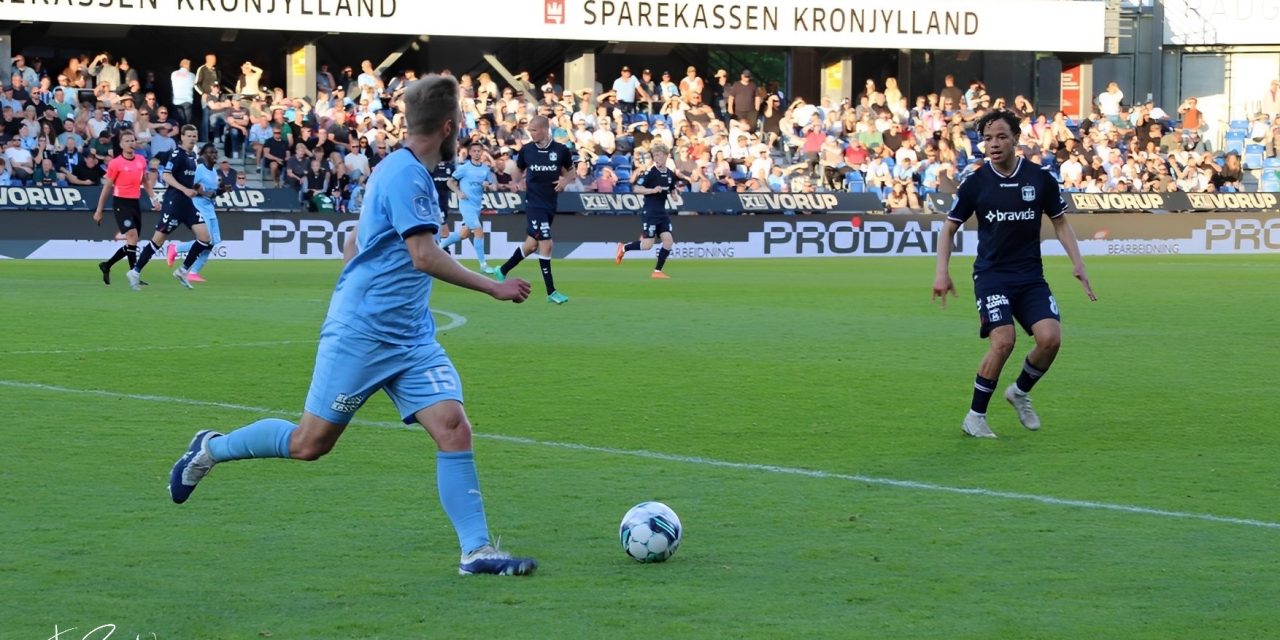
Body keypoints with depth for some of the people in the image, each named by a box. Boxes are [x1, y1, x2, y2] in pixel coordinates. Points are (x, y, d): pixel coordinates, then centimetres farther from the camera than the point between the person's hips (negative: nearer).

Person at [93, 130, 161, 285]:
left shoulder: (141, 160, 7)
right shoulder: (115, 163, -8)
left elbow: (145, 182, 21)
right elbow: (107, 187, -2)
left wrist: (154, 199, 10)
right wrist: (99, 210, -1)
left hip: (135, 203, 6)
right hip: (121, 203, -6)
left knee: (132, 243, 9)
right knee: (132, 238, -18)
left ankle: (106, 266, 27)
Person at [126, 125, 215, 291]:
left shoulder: (192, 156, 14)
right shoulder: (177, 154, -11)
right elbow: (166, 176, -22)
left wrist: (195, 189, 12)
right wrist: (184, 189, -30)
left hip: (187, 203, 8)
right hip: (174, 201, -8)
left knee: (205, 237, -2)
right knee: (159, 239, -6)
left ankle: (182, 271, 7)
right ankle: (135, 272, 3)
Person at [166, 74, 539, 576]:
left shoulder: (406, 172, 14)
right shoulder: (406, 174, -15)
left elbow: (353, 243, 23)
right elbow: (425, 256, -21)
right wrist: (494, 288, -15)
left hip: (411, 339, 9)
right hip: (360, 335, -9)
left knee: (453, 429, -7)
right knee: (310, 443, 1)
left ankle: (477, 550, -8)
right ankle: (212, 449, 23)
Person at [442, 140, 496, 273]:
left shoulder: (486, 169, 7)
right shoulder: (464, 167, -5)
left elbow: (493, 186, 12)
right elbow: (450, 182, -2)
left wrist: (488, 186, -11)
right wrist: (459, 192, -17)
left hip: (478, 205, 6)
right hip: (467, 204, -6)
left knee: (464, 234, 13)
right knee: (479, 231, -14)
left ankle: (441, 246, 36)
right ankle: (483, 264, -7)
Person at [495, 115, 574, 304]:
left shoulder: (561, 150, -3)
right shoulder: (526, 150, -2)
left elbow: (570, 171, 10)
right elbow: (519, 170, 15)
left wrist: (565, 181, -11)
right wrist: (518, 182, -5)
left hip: (550, 204, 3)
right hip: (534, 202, -3)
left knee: (531, 245, 13)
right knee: (546, 244, -12)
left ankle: (502, 271, 36)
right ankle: (551, 292, -5)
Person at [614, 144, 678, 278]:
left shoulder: (671, 174, 8)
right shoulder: (650, 173, -11)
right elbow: (636, 188, -16)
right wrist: (653, 190, -28)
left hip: (662, 212, 6)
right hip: (650, 212, -6)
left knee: (668, 241, -5)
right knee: (647, 245, -9)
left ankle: (657, 271, 6)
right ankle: (623, 248, 18)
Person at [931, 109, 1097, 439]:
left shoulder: (1040, 178, -1)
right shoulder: (975, 182, -3)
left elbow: (1060, 223, 12)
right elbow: (949, 227, 7)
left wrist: (1077, 263, 1)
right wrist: (942, 272, -4)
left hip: (1031, 276, 2)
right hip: (991, 274, -2)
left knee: (1050, 337, -16)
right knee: (1003, 340, -21)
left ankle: (1020, 391, 14)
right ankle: (975, 416, -5)